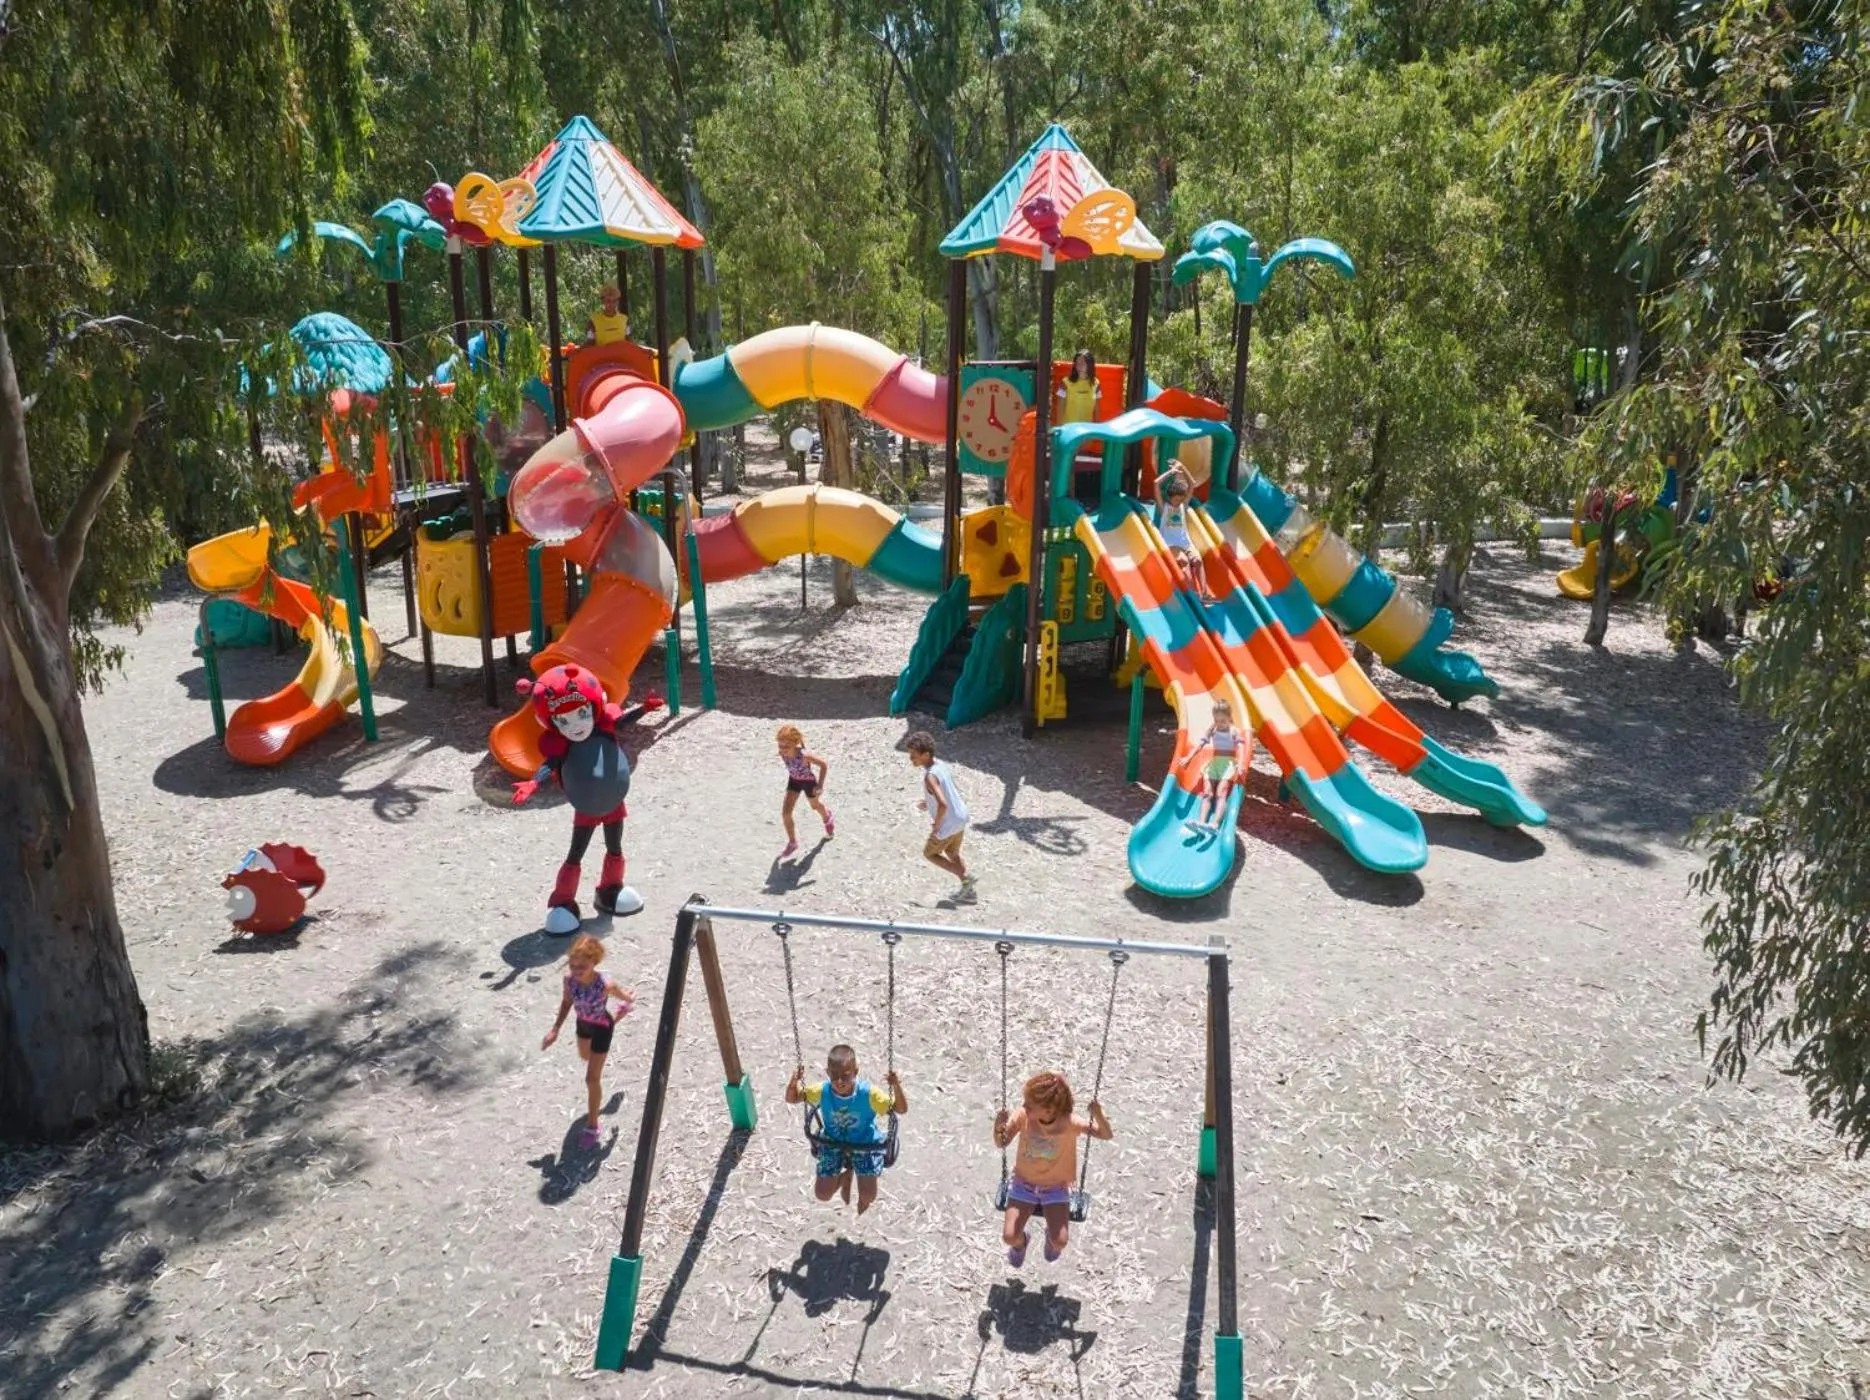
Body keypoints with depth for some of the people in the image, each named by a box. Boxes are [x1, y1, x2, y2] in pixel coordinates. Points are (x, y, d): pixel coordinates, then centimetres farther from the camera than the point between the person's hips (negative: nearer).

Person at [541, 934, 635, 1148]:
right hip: (583, 1023, 5)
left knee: (592, 1078, 0)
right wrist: (555, 1029, -12)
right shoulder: (569, 979, -28)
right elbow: (567, 1002, -6)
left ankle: (592, 1126, 20)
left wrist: (626, 1007, 1)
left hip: (601, 1027, -5)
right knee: (585, 1056, 35)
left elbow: (627, 997, -19)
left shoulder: (605, 984, -41)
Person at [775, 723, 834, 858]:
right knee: (785, 813, -5)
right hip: (794, 780, 4)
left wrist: (820, 785, -28)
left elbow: (824, 765, -28)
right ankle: (792, 843, 15)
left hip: (809, 781, -4)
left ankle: (828, 818, 62)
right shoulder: (782, 753, -27)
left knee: (815, 806, 26)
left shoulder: (804, 755, -41)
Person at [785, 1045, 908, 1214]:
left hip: (865, 1143, -2)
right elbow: (791, 1099, -10)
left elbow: (902, 1110, -27)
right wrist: (794, 1081, -32)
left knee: (868, 1195, -13)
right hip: (833, 1142, 2)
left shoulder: (868, 1093, -30)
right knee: (822, 1194, 1)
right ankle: (846, 1176, 35)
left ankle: (863, 1201, 29)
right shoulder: (821, 1090, -23)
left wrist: (897, 1087, -46)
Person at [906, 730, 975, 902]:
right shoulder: (942, 765, 0)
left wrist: (936, 825, -20)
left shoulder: (930, 776, -28)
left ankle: (965, 877, 10)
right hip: (961, 818, 8)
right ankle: (968, 892, 33)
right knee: (952, 853, 27)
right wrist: (929, 803, 18)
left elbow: (943, 804, -36)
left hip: (948, 824, -8)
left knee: (929, 853, 15)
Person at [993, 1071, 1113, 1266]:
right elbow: (1001, 1143, -13)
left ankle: (1051, 1236, 24)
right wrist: (998, 1128, -36)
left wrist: (1099, 1116, -43)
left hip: (1056, 1187, -1)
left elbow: (1106, 1136, -22)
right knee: (1010, 1236, -13)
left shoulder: (1069, 1123, -26)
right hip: (1023, 1184, 1)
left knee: (1060, 1241, -16)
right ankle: (1019, 1242, 27)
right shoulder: (1022, 1116, -23)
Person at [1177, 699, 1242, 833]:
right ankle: (1201, 822, -33)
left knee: (1220, 793, -23)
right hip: (1213, 763, 4)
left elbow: (1240, 747, -11)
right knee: (1207, 793, -16)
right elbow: (1200, 744, 3)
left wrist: (1240, 764, -30)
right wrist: (1188, 757, -12)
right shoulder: (1212, 730, 14)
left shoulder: (1234, 731, 4)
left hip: (1229, 764, -4)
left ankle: (1215, 823, -41)